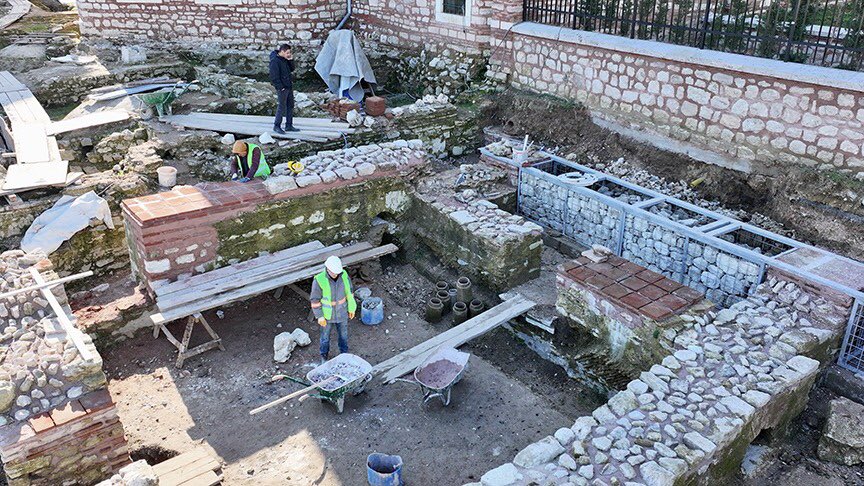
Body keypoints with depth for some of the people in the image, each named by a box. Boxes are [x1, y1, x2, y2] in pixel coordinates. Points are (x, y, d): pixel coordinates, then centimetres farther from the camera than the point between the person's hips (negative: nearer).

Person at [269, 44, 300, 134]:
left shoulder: (285, 59, 10)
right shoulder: (275, 61, -16)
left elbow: (292, 69, 16)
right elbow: (274, 77, -19)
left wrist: (291, 60, 0)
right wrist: (280, 87, -20)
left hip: (289, 87, 9)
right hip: (282, 88, -9)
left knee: (290, 105, 12)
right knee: (282, 106, -5)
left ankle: (289, 126, 19)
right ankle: (277, 126, 5)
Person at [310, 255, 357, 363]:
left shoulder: (343, 275, -21)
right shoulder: (319, 280, -31)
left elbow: (349, 291, -6)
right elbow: (315, 299, -19)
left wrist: (351, 308, 3)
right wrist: (319, 316, -15)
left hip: (341, 312, 2)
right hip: (326, 313, -2)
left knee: (343, 334, 23)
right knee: (325, 335, 22)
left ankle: (344, 353, 50)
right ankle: (325, 355, 51)